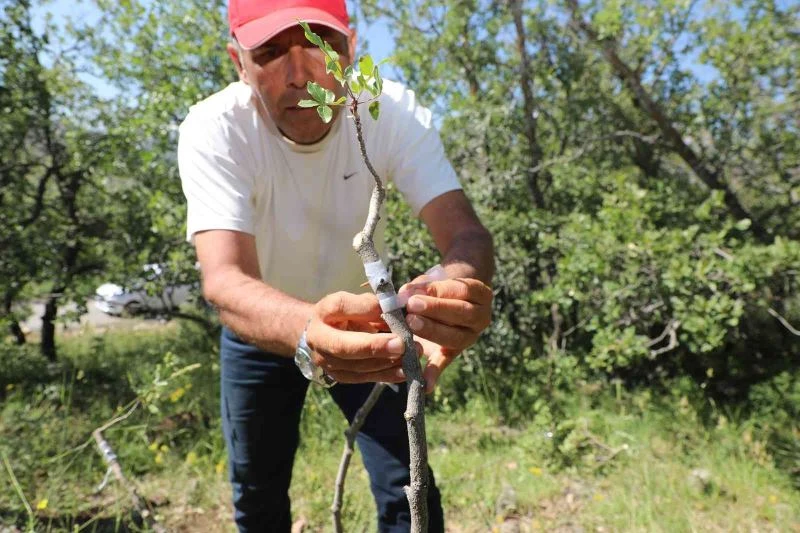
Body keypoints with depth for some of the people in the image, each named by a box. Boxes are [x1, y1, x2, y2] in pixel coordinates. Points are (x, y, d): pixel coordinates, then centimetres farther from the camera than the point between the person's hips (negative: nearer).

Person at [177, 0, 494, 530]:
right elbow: (224, 278, -40)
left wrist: (461, 285, -56)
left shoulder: (394, 110, -23)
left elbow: (465, 231, -32)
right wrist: (310, 328, -62)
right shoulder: (213, 129, -27)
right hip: (264, 327, 0)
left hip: (369, 318, 1)